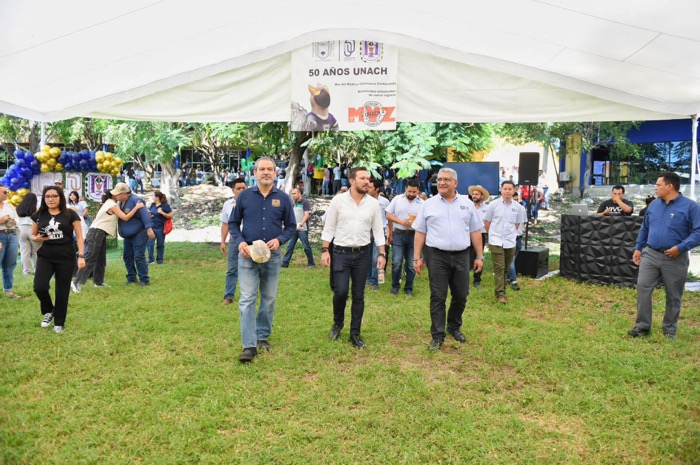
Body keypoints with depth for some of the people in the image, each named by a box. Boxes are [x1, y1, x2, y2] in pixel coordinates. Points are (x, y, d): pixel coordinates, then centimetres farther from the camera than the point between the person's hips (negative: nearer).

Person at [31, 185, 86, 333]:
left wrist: (81, 256, -10)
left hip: (66, 258, -2)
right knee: (39, 287, -14)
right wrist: (37, 238, -7)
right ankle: (49, 311, 17)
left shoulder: (70, 215, -3)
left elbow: (79, 236, -2)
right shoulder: (39, 215, 5)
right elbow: (32, 235, 17)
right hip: (45, 257, 2)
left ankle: (59, 322, 21)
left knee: (62, 291, 4)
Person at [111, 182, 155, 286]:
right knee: (128, 257, 10)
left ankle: (144, 280, -4)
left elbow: (145, 214, -27)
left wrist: (149, 228, -33)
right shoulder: (121, 202, 8)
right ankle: (131, 278, 21)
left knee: (139, 257, -11)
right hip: (128, 236, 9)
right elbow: (121, 216, 22)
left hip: (139, 234, -9)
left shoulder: (135, 200, -20)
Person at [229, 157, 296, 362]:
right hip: (248, 254, -1)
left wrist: (279, 240, -11)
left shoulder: (283, 198, 1)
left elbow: (291, 226, 7)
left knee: (269, 298, 11)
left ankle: (263, 337, 27)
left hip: (272, 255, 2)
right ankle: (249, 346, -6)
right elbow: (233, 223, 7)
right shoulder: (244, 196, 0)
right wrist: (240, 241, -10)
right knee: (247, 299, -7)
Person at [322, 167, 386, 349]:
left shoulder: (373, 203, 2)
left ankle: (355, 334, 17)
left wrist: (382, 254, 0)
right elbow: (329, 227, 0)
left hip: (362, 254, 2)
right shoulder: (338, 200, -4)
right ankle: (337, 323, 21)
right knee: (340, 292, -8)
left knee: (358, 295, 6)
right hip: (341, 253, -2)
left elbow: (378, 230, 5)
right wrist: (325, 250, -6)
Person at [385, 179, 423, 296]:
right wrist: (400, 221, -12)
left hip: (414, 235, 1)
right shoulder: (397, 199, 1)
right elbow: (388, 215, 1)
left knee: (411, 264, 6)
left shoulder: (421, 203, 1)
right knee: (397, 262, -3)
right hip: (398, 234, -1)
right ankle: (395, 286, 14)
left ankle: (408, 288, 19)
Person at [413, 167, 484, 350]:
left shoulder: (467, 203, 7)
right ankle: (438, 336, 10)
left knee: (461, 295, 10)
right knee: (438, 297, 1)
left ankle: (454, 327, 33)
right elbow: (420, 233, 3)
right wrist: (417, 258, -1)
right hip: (437, 256, -2)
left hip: (461, 256, 2)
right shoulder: (428, 204, 2)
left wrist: (480, 256, 6)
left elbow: (475, 232, 9)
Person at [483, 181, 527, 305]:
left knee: (506, 269, 11)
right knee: (499, 268, -9)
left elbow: (517, 223, 17)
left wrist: (511, 233, 12)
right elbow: (486, 221, 6)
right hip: (496, 242, -3)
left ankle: (501, 291, 23)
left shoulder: (518, 207, 4)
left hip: (510, 242, 3)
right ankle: (500, 294, -9)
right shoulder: (494, 204, -3)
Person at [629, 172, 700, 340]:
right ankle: (642, 326, 6)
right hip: (650, 254, 4)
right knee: (643, 288, -4)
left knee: (673, 295, 8)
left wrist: (681, 247, -22)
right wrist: (638, 248, 14)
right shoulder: (654, 205, 8)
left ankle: (670, 329, 24)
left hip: (675, 259, -4)